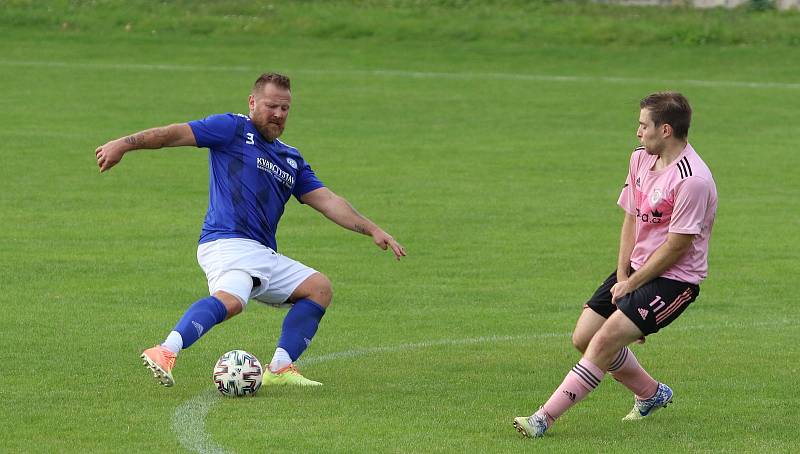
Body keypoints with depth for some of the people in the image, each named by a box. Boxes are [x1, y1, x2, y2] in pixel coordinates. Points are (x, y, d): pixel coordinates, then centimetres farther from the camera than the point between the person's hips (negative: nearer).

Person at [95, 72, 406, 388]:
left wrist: (372, 230, 14)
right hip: (228, 243, -9)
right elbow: (177, 134, -3)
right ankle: (166, 353, -52)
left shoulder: (291, 160, 26)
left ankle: (280, 368, 0)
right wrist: (123, 145, -13)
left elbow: (327, 201, 23)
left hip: (264, 255, 9)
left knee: (319, 288, 8)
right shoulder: (234, 130, 5)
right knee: (231, 299, -36)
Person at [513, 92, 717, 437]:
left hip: (675, 279, -9)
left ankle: (544, 418, -20)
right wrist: (622, 276, 0)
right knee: (583, 337, 5)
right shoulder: (641, 159, 4)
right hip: (637, 268, 9)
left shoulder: (692, 180, -23)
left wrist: (631, 283, -14)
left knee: (605, 340, -21)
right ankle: (651, 394, 25)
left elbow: (677, 245, -20)